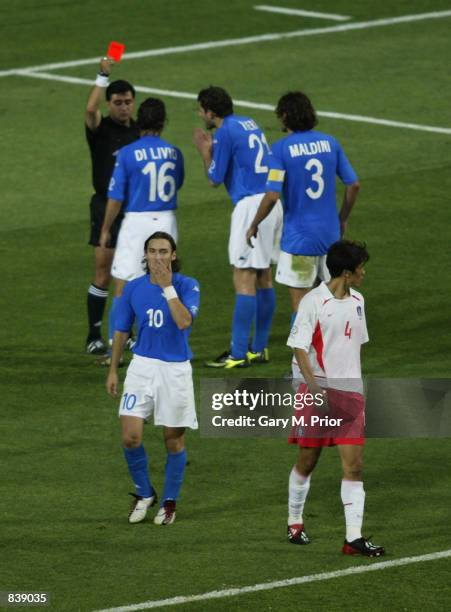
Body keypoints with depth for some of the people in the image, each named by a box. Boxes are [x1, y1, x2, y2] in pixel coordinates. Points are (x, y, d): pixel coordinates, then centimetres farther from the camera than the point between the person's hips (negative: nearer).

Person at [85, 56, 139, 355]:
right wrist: (103, 75, -31)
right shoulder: (101, 128, -5)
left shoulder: (140, 130, 9)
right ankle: (94, 336, 1)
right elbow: (90, 109, -29)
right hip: (106, 207, -5)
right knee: (104, 273, -6)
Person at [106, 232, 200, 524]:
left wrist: (167, 286, -22)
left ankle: (170, 501, 22)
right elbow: (121, 331, 12)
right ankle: (144, 493, 14)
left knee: (174, 440, 6)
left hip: (176, 369, -2)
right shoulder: (134, 288, 3)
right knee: (130, 436, -9)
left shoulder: (187, 285, -6)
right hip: (142, 366, 2)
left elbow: (184, 321, -24)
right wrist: (113, 370, 12)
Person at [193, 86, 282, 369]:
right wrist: (212, 147, 26)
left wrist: (205, 151, 10)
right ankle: (260, 348, 19)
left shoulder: (225, 132, -9)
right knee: (263, 277, 13)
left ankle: (238, 354, -9)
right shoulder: (249, 123, 16)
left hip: (251, 204, -9)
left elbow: (215, 179, -3)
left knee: (244, 279, -8)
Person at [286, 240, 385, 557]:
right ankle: (295, 523, 27)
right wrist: (316, 391, -22)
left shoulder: (357, 301, 10)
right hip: (318, 390, -5)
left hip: (350, 393, 5)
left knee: (354, 464, -5)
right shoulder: (314, 302, -11)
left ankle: (354, 537, -8)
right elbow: (300, 348, -13)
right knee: (307, 460, 7)